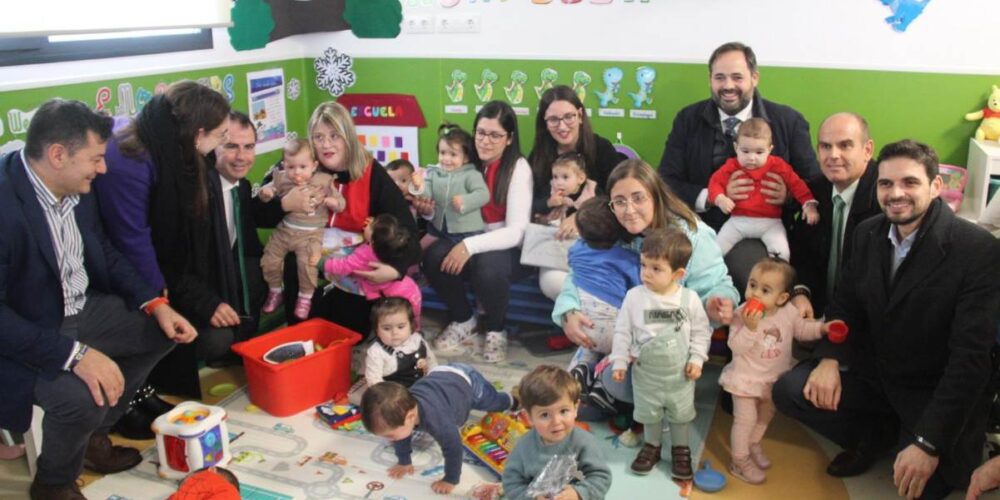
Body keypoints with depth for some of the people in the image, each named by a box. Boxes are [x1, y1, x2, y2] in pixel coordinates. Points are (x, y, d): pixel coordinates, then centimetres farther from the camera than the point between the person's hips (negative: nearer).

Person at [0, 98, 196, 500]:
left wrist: (155, 303, -3)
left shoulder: (77, 189, -4)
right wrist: (74, 354, -37)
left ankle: (95, 434, 20)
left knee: (165, 328, 6)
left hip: (80, 309, 9)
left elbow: (105, 253, 10)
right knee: (80, 394, -31)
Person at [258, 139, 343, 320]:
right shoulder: (281, 179, 1)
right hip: (284, 230, 4)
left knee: (307, 263, -22)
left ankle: (305, 298, 2)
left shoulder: (323, 181, -4)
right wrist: (265, 192, -14)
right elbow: (265, 196, 9)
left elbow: (340, 205, 1)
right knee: (269, 260, 0)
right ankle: (275, 292, 27)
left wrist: (326, 200, -19)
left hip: (310, 234, -3)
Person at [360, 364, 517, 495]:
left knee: (493, 402, 25)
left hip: (466, 381, -5)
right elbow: (401, 439, -8)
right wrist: (404, 462, -2)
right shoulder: (400, 409, -28)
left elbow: (453, 446, -38)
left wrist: (451, 480, -28)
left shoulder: (435, 419, -48)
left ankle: (510, 401, 59)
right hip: (439, 374, 5)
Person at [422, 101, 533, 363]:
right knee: (434, 256, -27)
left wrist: (471, 246, -30)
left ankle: (496, 329, -3)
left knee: (488, 267, -36)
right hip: (464, 240, 4)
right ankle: (463, 320, 1)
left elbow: (516, 231, -19)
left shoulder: (518, 167, -11)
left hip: (502, 246, -3)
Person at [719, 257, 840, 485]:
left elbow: (802, 329, 7)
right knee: (745, 419, -1)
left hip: (773, 379, 6)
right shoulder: (742, 314, -24)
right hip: (746, 378, -5)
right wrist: (750, 327, -42)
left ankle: (753, 445, 49)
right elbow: (736, 347, -29)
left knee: (765, 415, 24)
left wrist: (822, 327, -9)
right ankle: (739, 460, 17)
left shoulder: (788, 312, -11)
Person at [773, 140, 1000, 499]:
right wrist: (830, 359, -13)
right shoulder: (867, 233, -2)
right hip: (873, 375, 5)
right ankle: (875, 437, 12)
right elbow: (845, 304, 7)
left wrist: (929, 442, -27)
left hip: (936, 394, -4)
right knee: (788, 390, -12)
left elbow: (970, 356, -24)